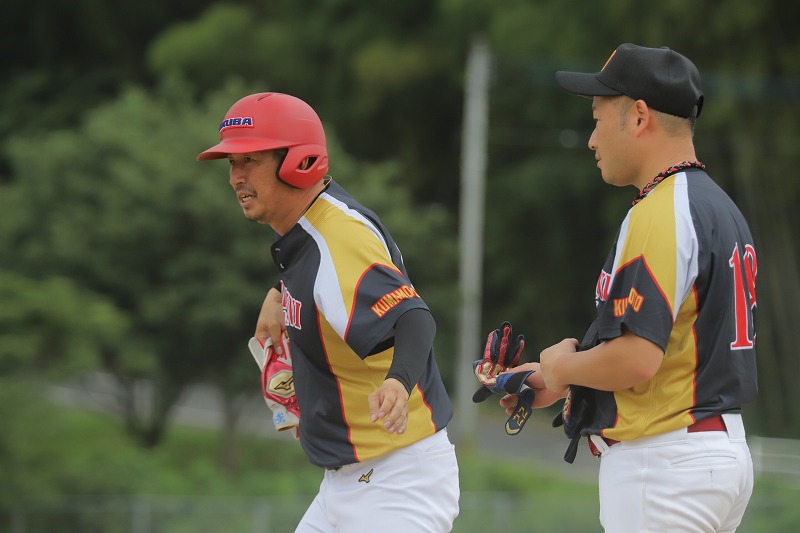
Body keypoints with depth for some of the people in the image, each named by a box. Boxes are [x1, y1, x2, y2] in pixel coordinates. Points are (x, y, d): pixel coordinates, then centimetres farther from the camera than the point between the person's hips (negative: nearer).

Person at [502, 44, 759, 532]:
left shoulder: (661, 214, -17)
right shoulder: (721, 208, 16)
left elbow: (637, 359, -25)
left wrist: (563, 366, -5)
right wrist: (554, 382, 18)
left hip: (664, 463, -10)